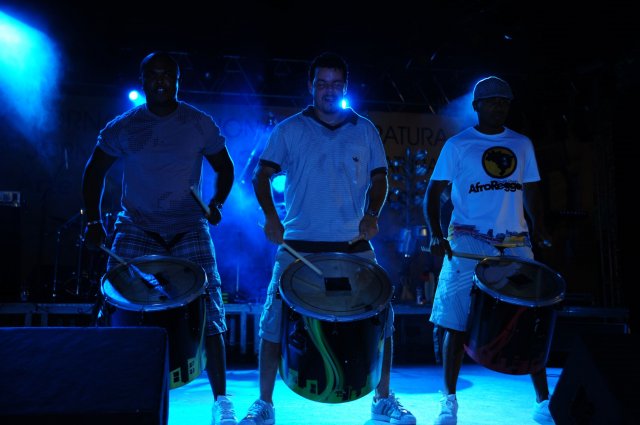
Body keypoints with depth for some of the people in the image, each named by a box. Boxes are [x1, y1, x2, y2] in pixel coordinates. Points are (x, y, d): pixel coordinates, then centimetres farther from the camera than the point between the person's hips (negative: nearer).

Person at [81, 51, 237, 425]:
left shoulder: (200, 124, 1)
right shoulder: (123, 127, 3)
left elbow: (225, 167, 10)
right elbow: (95, 171, 12)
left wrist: (217, 203, -8)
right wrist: (94, 221, 3)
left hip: (189, 230, -1)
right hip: (137, 230, 1)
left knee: (208, 316, -7)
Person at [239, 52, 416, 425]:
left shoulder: (365, 130, 9)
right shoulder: (289, 130, 4)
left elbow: (379, 178, 12)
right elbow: (262, 176, 2)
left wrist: (372, 214, -6)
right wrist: (271, 215, -15)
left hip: (354, 246, 2)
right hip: (299, 247, -1)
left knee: (380, 319, 3)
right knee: (274, 322, -1)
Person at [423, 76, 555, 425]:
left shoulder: (522, 144, 14)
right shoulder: (458, 145, 3)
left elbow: (530, 189, 19)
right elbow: (432, 194, 1)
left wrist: (538, 225, 3)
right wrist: (436, 234, -13)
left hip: (516, 243, 4)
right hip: (469, 242, -3)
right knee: (459, 323, -4)